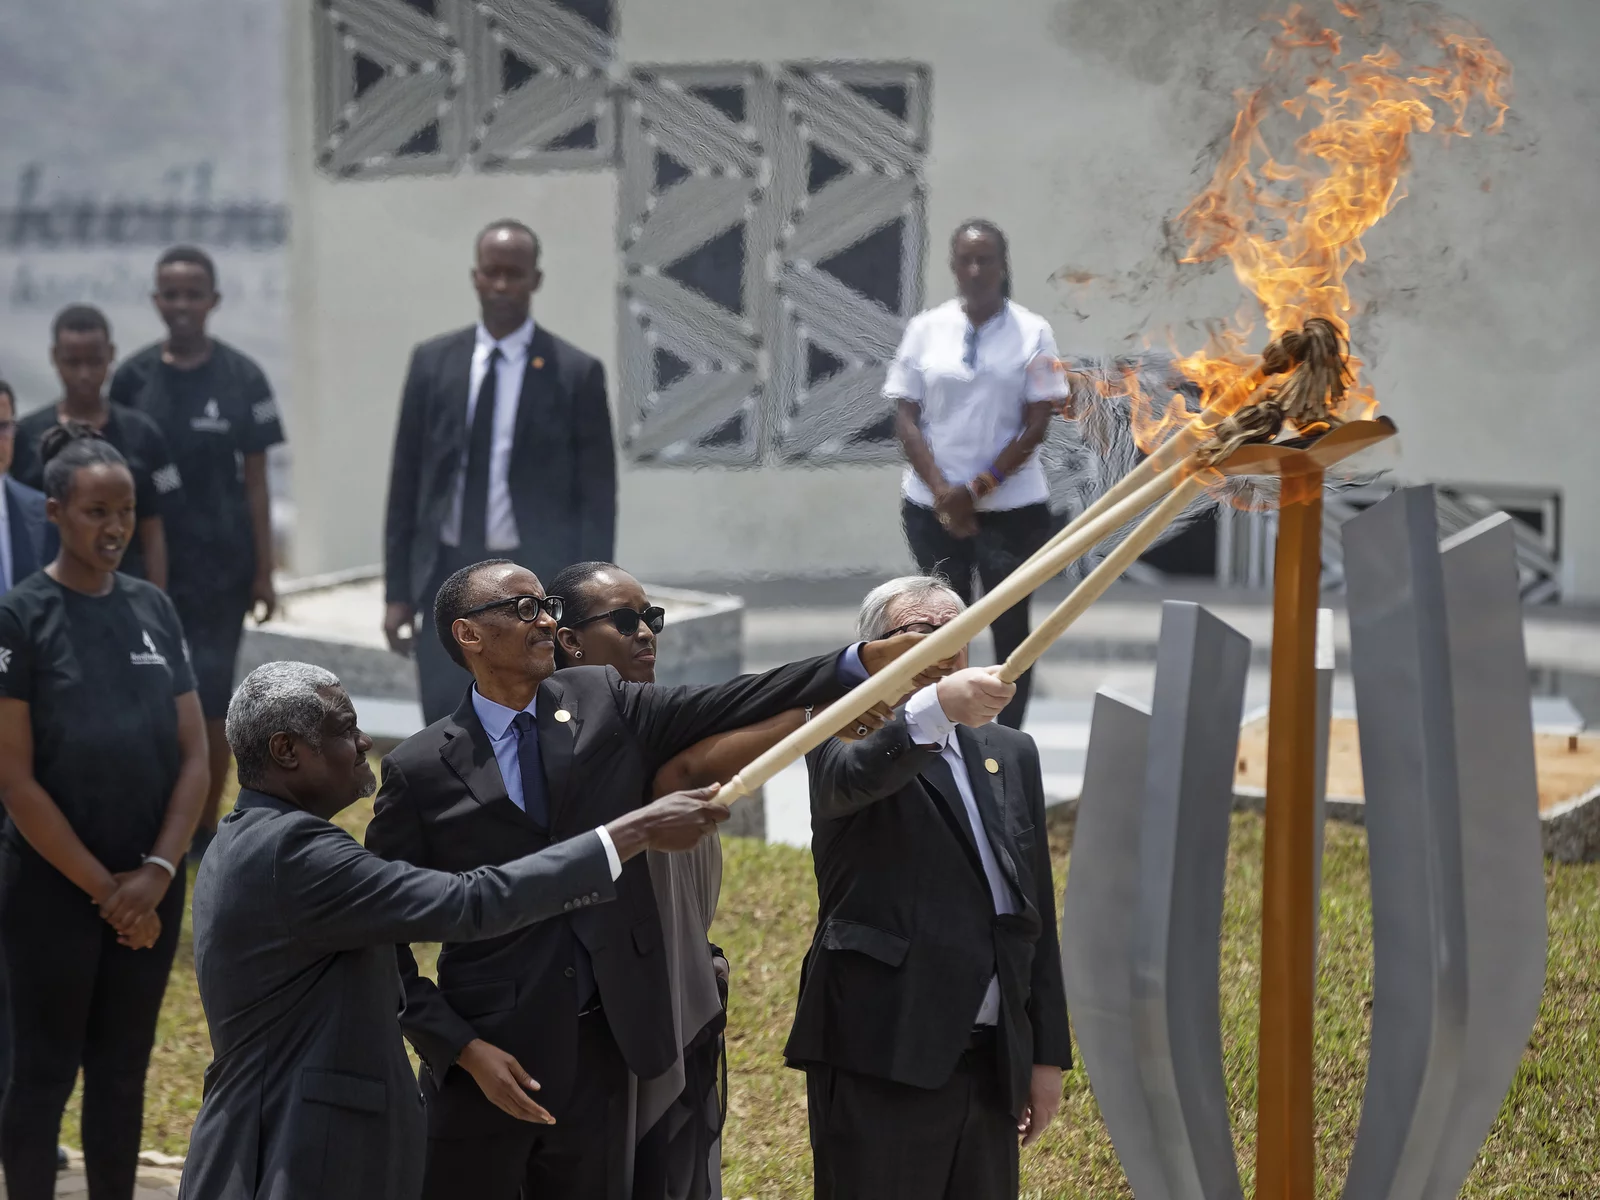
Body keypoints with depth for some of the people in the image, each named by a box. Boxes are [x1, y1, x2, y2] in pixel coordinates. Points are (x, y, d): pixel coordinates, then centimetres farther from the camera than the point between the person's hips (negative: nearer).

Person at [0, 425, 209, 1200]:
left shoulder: (153, 608, 6)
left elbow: (194, 754, 5)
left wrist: (157, 872, -8)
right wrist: (103, 888, -12)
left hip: (150, 891, 5)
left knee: (123, 1072, 13)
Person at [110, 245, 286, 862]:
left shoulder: (241, 378, -4)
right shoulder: (133, 377, 0)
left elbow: (255, 482, -1)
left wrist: (263, 572, -2)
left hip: (220, 562, -2)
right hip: (149, 559, 2)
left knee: (210, 691, -1)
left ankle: (206, 825, 13)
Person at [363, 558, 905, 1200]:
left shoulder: (602, 703, 3)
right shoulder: (420, 769, -6)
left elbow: (728, 706, -8)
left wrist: (863, 662, -22)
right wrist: (462, 1047, -12)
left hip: (603, 1048, 3)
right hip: (491, 1055, -3)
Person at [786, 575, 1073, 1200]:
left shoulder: (1011, 755, 16)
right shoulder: (847, 733, -1)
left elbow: (1035, 910, 18)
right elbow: (848, 778, -27)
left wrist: (1048, 1053, 14)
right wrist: (938, 706, -46)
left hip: (992, 1058, 6)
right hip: (881, 1057, -6)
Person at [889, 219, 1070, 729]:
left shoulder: (1033, 332, -3)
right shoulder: (925, 328, 1)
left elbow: (1036, 425, -6)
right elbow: (906, 420, 0)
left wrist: (978, 489, -13)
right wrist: (942, 492, -12)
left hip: (1012, 507, -1)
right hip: (933, 505, 1)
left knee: (1011, 625, 3)